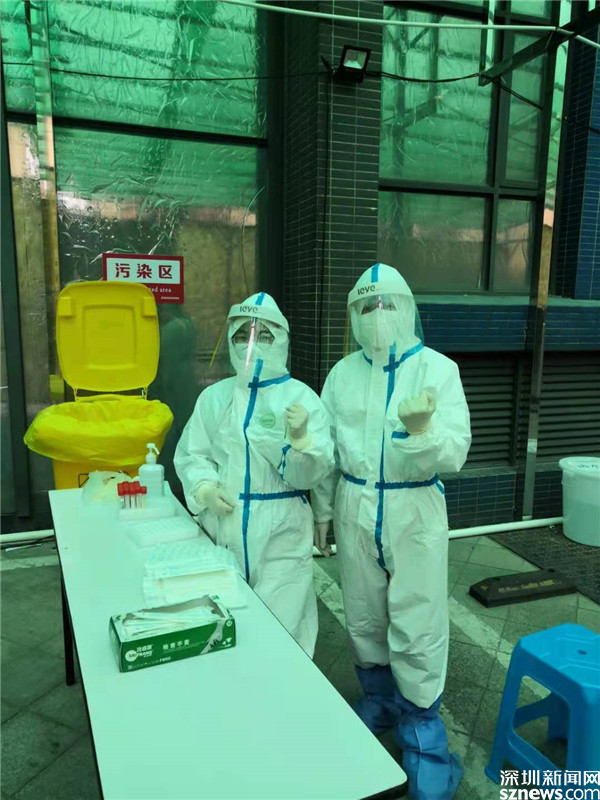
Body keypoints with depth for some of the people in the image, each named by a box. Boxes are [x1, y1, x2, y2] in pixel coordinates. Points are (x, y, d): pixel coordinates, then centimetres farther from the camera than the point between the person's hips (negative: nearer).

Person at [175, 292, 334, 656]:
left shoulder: (301, 397, -5)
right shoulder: (214, 396, 6)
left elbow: (313, 474, -9)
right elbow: (190, 454, 8)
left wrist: (301, 437, -27)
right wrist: (205, 488, -10)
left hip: (281, 532, -3)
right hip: (223, 527, 4)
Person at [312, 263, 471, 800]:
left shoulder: (438, 369, -8)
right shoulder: (343, 373, 3)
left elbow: (455, 455, -14)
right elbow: (327, 449, 9)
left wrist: (422, 429, -34)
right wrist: (322, 511, 12)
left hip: (414, 513, -3)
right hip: (355, 511, 4)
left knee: (416, 630, 3)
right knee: (364, 620, 18)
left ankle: (423, 741, 26)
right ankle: (379, 702, 44)